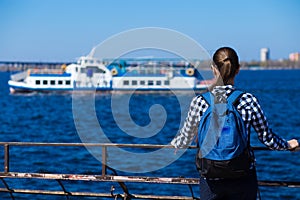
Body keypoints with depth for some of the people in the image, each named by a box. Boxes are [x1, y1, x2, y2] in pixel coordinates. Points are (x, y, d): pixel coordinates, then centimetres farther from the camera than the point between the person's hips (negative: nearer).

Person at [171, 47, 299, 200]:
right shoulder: (248, 101, -9)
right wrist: (287, 145, 22)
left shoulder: (199, 102, -7)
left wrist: (175, 144, 30)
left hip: (210, 180, 0)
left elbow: (185, 139, 7)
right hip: (243, 180, 0)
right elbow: (267, 138, 1)